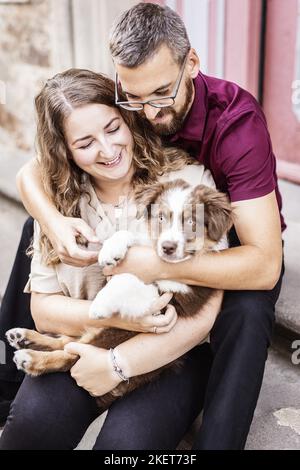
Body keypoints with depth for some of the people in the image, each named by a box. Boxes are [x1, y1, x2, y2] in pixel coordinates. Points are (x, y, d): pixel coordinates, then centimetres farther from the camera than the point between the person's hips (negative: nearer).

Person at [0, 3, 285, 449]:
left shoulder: (236, 120, -30)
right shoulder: (124, 108, -17)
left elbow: (265, 266, -36)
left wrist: (158, 267, -45)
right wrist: (53, 222, -33)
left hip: (231, 243, -4)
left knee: (247, 311, -39)